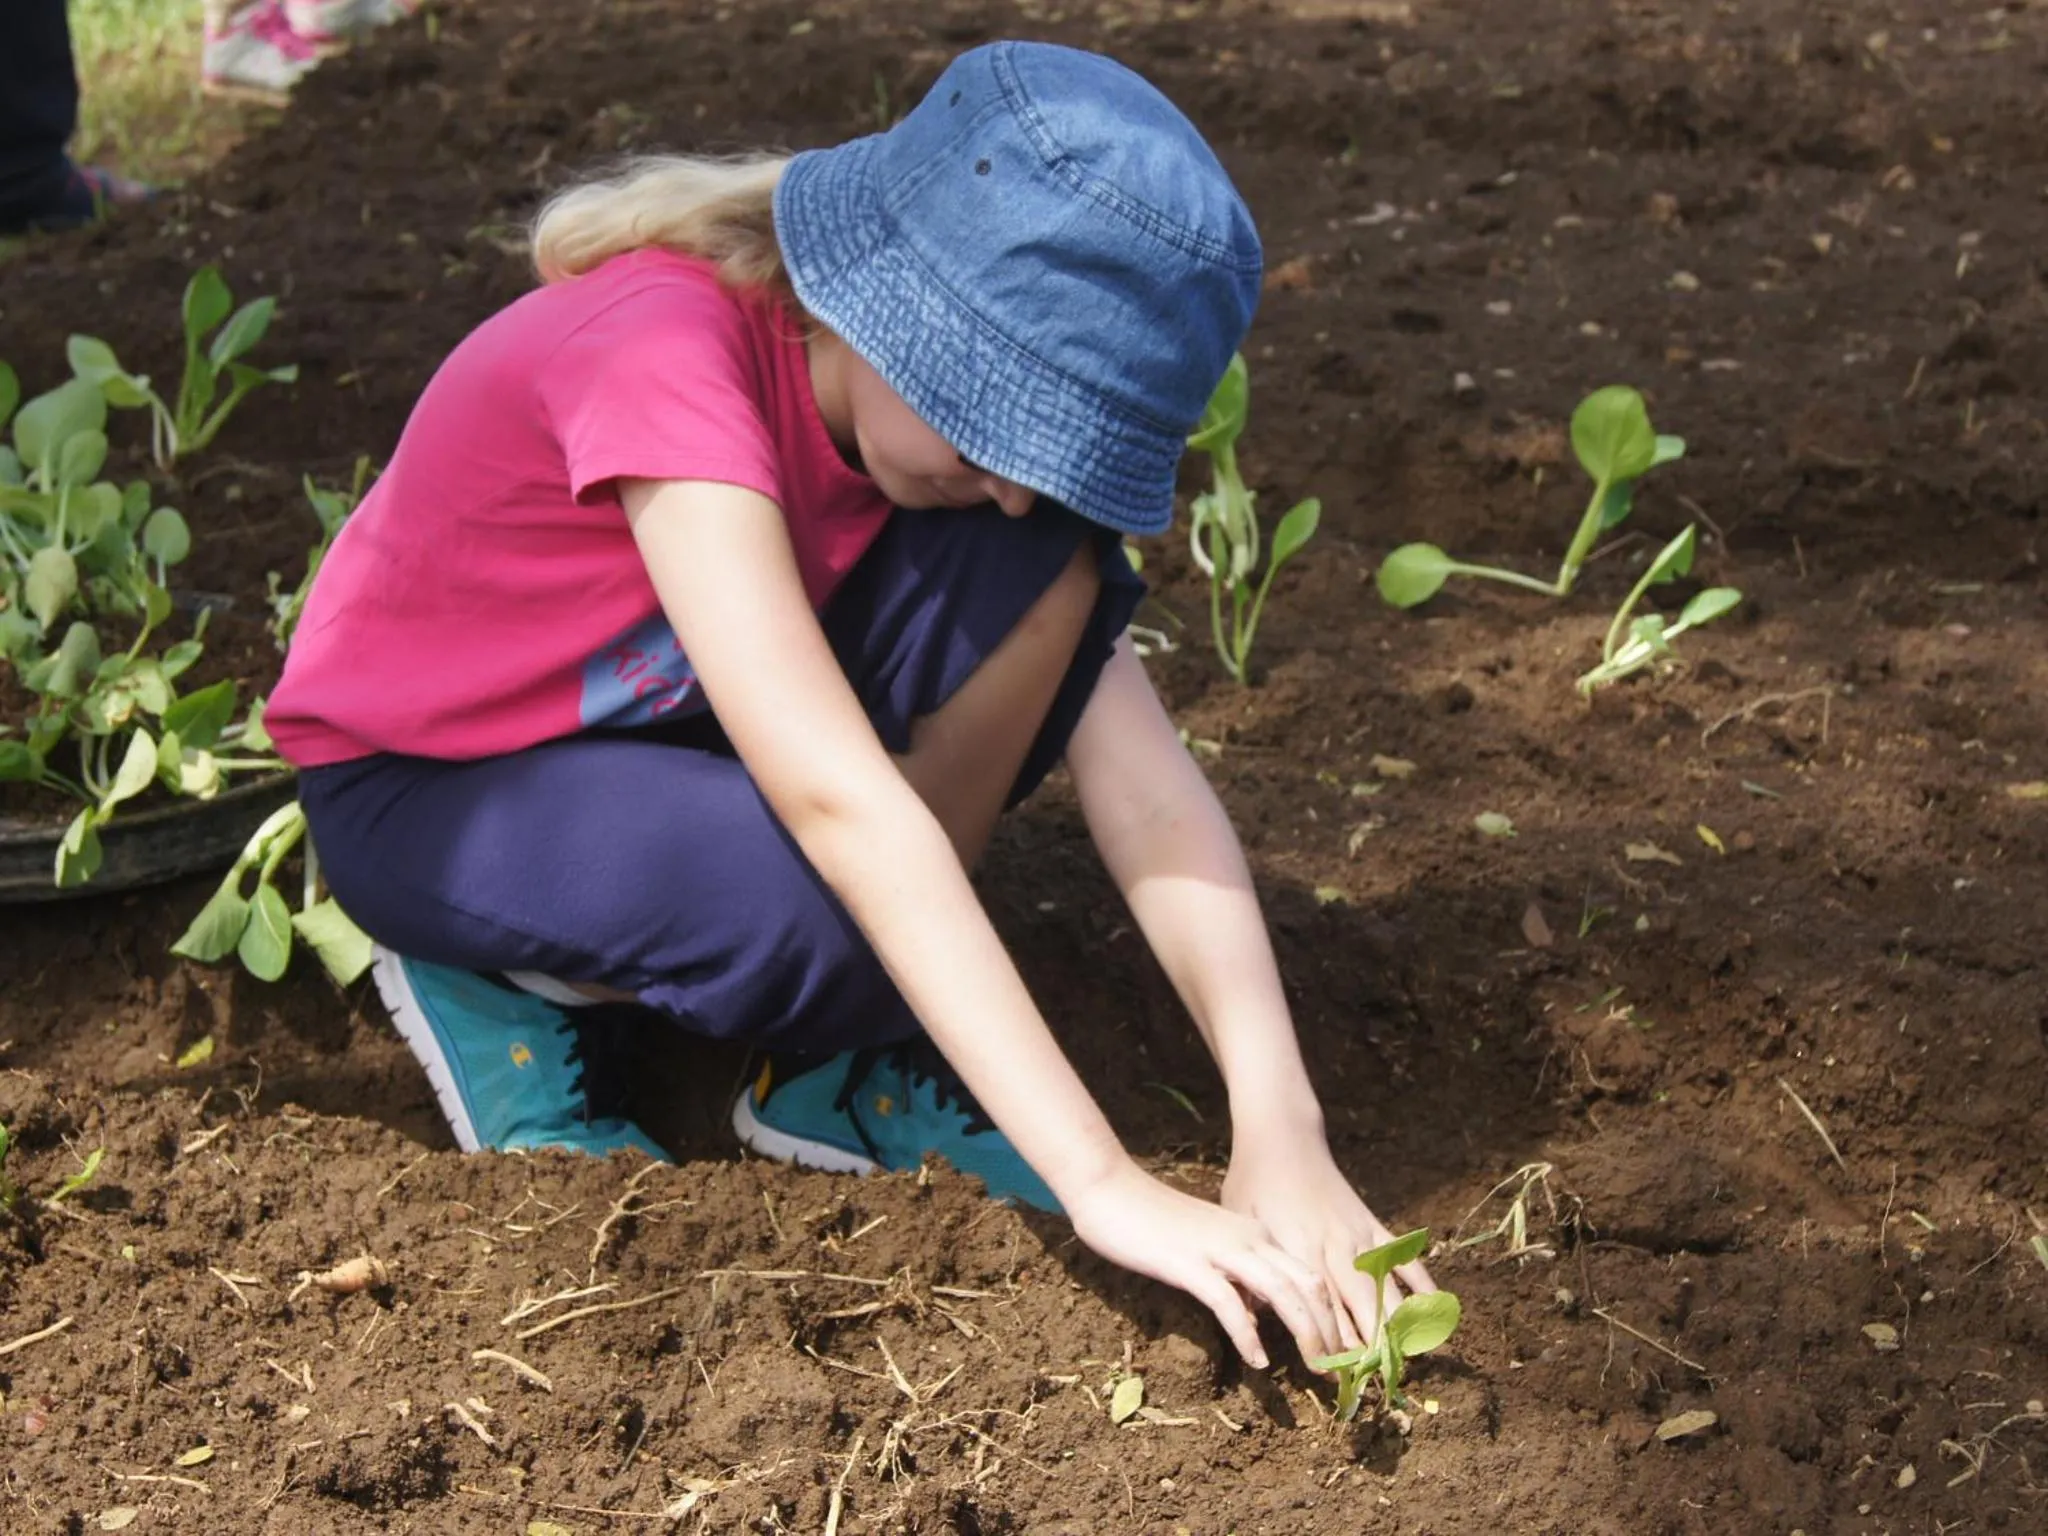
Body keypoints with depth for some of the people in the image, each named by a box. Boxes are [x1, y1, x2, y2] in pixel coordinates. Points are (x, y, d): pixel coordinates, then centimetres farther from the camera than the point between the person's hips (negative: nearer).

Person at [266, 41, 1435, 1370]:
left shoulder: (961, 395, -15)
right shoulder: (665, 352, -35)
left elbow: (1145, 778, -21)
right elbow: (840, 800, -43)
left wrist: (1285, 1143, -32)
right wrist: (1106, 1188, -45)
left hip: (663, 718, 6)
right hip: (421, 784, -6)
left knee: (1042, 578, -21)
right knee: (822, 922, -35)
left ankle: (839, 1070, -5)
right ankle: (509, 978, -2)